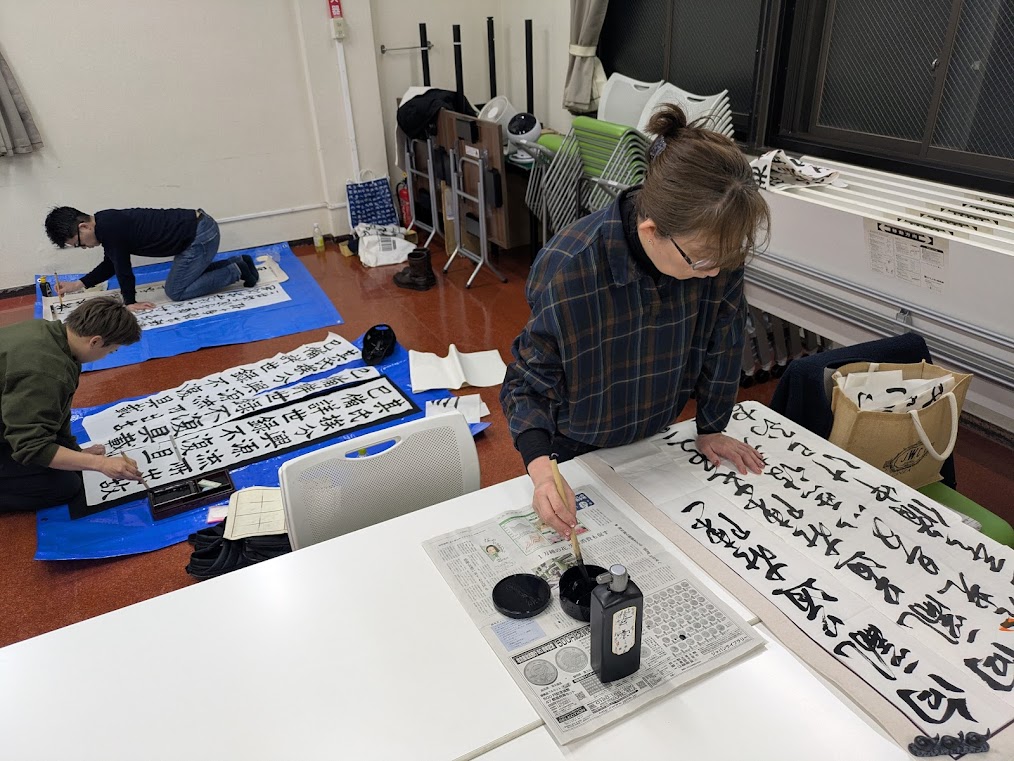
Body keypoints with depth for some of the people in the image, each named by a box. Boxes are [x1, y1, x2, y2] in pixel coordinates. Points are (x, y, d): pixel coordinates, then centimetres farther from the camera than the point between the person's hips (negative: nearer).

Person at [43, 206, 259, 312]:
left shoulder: (108, 227, -19)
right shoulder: (106, 222, 11)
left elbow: (122, 267, -12)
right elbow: (111, 265, 24)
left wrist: (130, 301, 1)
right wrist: (77, 284, 22)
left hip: (201, 235, -10)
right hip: (197, 227, 10)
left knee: (176, 291, 0)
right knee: (188, 277, 25)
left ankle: (237, 272, 0)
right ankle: (237, 262, 20)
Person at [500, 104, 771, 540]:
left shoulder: (713, 245, -25)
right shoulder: (565, 271, -36)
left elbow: (722, 338, -9)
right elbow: (528, 383, -26)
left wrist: (711, 429, 0)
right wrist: (541, 468, -42)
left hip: (653, 440, 4)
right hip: (573, 453, -3)